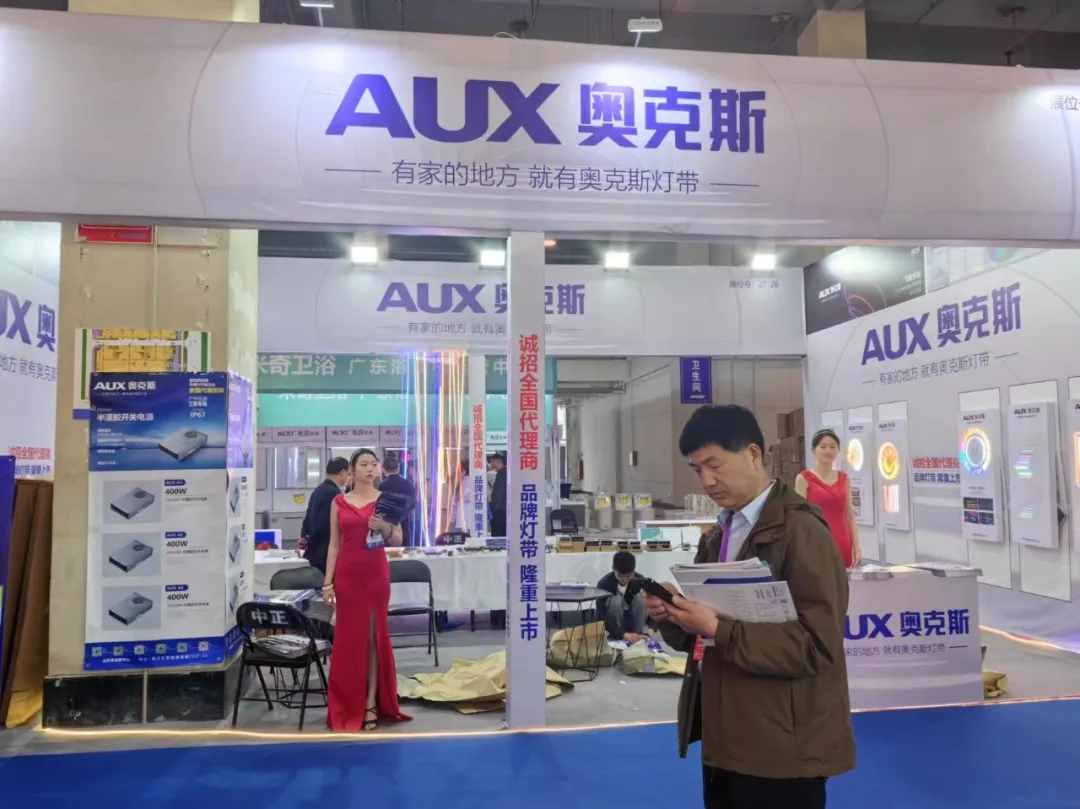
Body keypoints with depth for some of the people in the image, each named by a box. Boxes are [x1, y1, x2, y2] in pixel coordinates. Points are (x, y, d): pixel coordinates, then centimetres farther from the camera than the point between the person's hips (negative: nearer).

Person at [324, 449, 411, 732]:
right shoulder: (339, 502, 6)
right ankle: (347, 706, 14)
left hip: (376, 573, -1)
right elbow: (334, 544, 6)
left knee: (375, 635, 3)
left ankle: (372, 704, 8)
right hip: (347, 574, 1)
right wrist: (327, 582, 0)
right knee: (348, 637, 4)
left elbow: (398, 540, 3)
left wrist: (384, 528, -17)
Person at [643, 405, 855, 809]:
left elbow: (816, 646, -21)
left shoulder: (801, 530, -14)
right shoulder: (717, 536, 11)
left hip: (781, 750, -7)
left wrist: (719, 629, -27)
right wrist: (671, 616, -6)